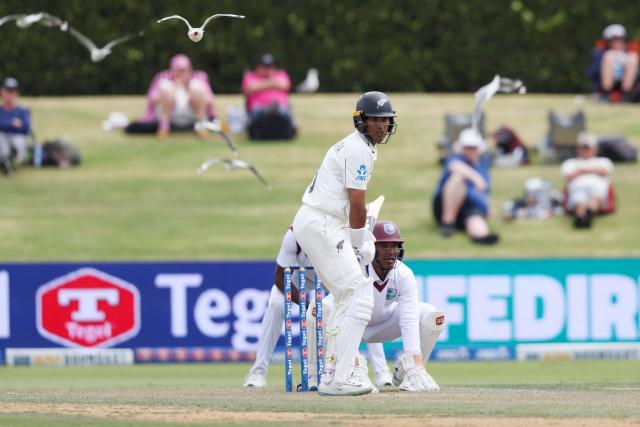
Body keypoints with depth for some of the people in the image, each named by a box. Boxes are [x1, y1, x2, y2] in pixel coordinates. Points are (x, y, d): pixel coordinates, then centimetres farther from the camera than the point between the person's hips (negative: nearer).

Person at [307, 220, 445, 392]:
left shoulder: (404, 275, -23)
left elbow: (409, 320, -29)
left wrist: (416, 362, -41)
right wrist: (354, 364, -48)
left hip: (383, 324, 3)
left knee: (432, 316, -18)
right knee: (321, 309, -35)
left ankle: (407, 371, -3)